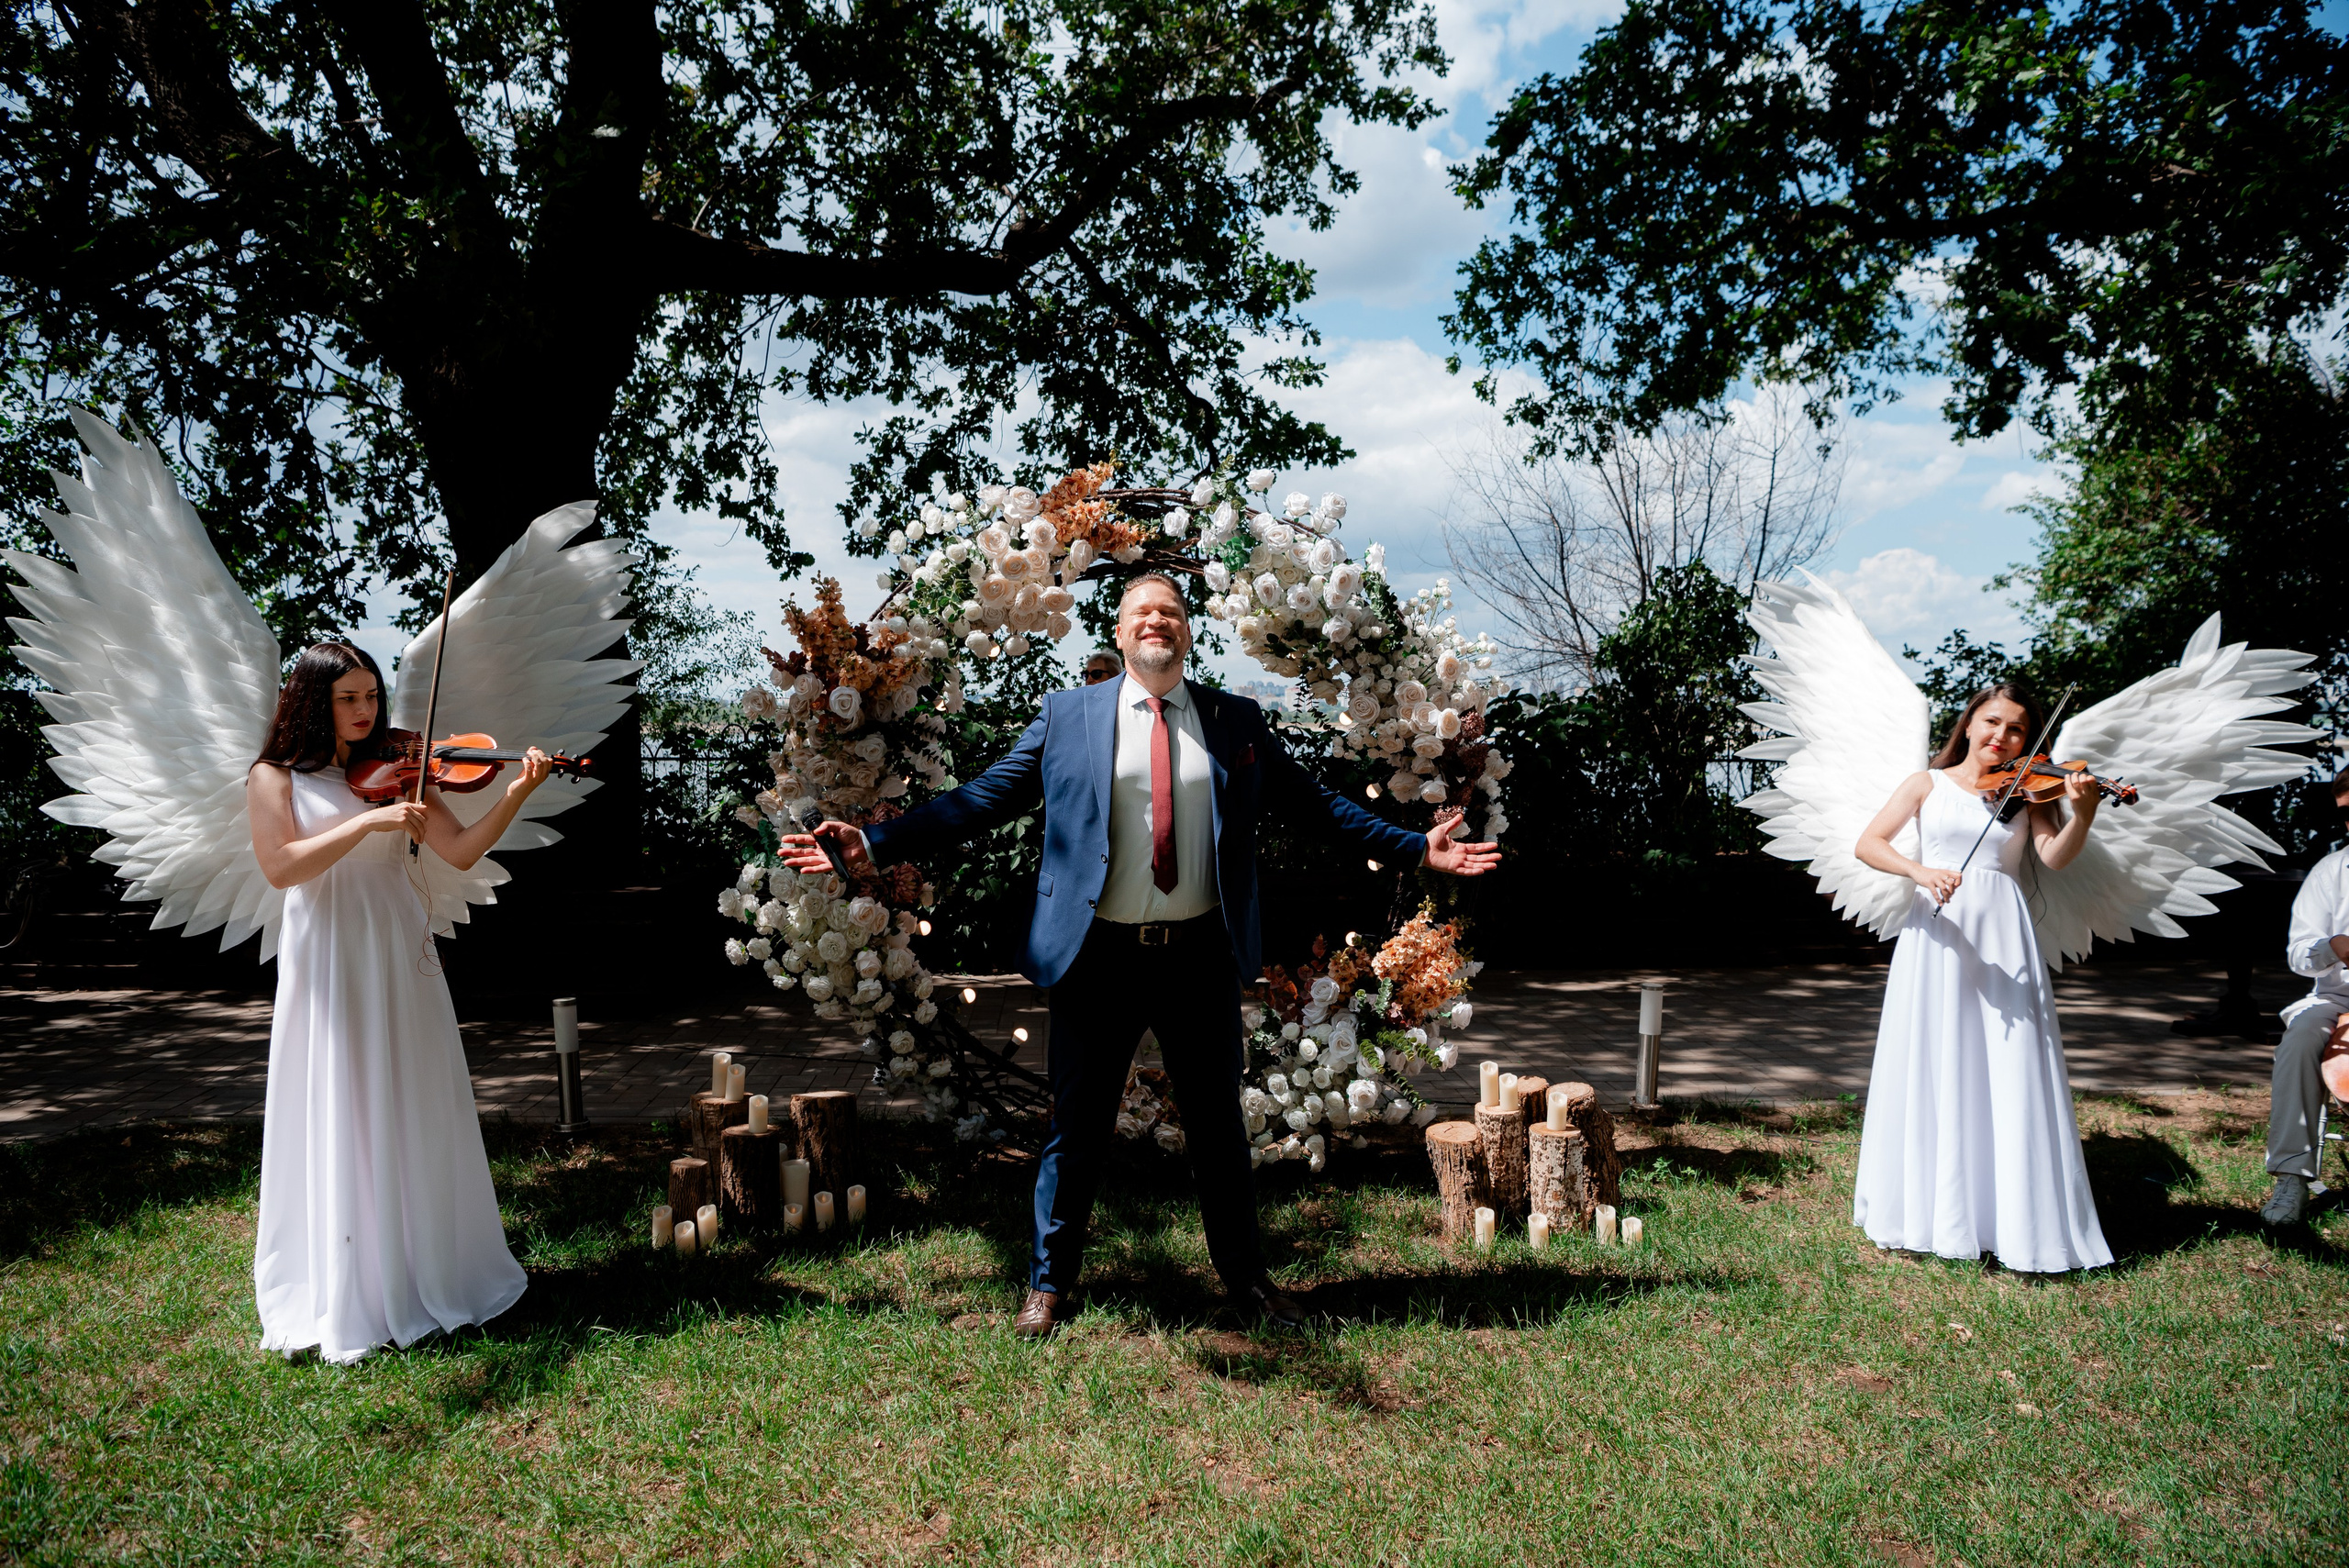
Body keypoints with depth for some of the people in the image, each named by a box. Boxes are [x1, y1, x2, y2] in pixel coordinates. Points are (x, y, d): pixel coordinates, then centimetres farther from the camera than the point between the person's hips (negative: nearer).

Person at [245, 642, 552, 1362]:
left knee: (417, 1120, 8)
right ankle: (343, 1298, 11)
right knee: (341, 1125, 0)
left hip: (401, 961, 3)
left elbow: (462, 852, -2)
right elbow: (281, 867, -14)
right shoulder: (275, 779, 2)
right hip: (329, 967, -3)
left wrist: (515, 795, -17)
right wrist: (368, 822, -22)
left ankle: (428, 1271, 22)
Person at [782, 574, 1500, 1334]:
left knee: (1218, 1122, 13)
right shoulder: (1066, 716, 2)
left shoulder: (1236, 721, 6)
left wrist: (1417, 847, 1)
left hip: (1201, 958, 1)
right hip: (1101, 957, -1)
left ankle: (1246, 1278, 31)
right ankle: (1049, 1282, 27)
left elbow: (1316, 805, 8)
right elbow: (979, 800, -1)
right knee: (1076, 1125, 9)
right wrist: (872, 844, -9)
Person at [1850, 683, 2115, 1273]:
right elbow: (1869, 843, -3)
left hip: (2003, 941, 1)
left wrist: (2082, 813, -24)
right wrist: (1918, 870, -21)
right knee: (1928, 1075, 3)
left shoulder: (2027, 794, 12)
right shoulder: (1928, 784, 9)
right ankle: (1918, 1216, 14)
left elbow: (2054, 858, -6)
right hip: (1936, 938, -1)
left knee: (2012, 1081, -2)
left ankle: (2024, 1231, 4)